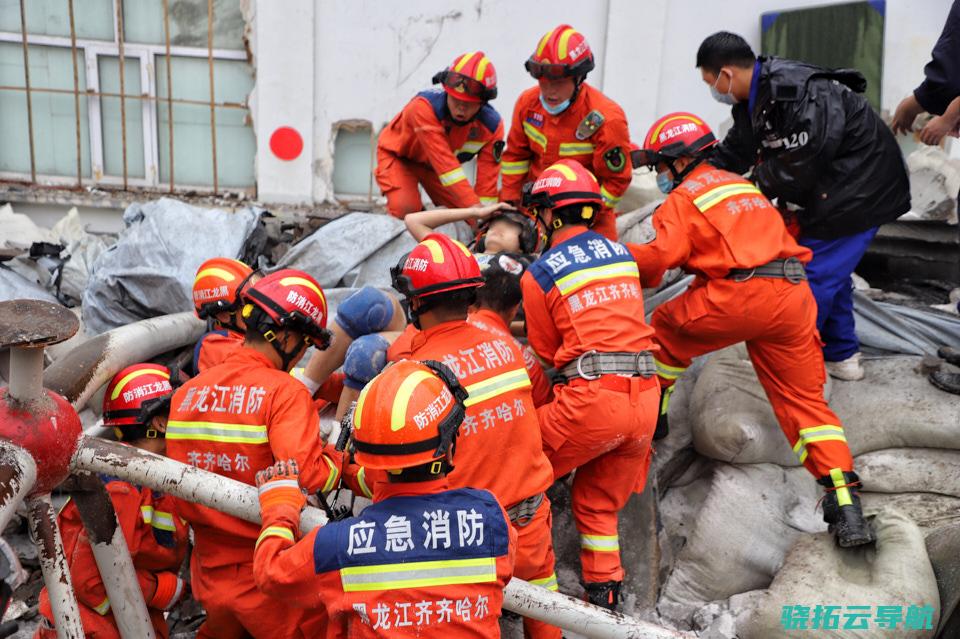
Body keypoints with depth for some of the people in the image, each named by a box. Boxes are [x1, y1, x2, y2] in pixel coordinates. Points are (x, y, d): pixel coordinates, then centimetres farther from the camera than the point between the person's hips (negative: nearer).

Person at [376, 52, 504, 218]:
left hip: (434, 165, 4)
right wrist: (474, 206, -51)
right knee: (406, 209, -28)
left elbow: (487, 178, -22)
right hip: (399, 156, -4)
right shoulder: (424, 106, -39)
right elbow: (445, 163, -46)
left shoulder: (492, 125, -24)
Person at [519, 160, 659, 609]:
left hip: (593, 397, -6)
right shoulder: (621, 252, 14)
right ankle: (605, 598, 23)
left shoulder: (539, 274, -2)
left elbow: (547, 353, 6)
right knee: (597, 503, 21)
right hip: (646, 398, 6)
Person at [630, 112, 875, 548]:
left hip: (740, 296, -7)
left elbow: (662, 254, -9)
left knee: (665, 327, 20)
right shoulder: (740, 185, 30)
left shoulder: (683, 197, 5)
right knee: (805, 401, 9)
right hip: (794, 298, 7)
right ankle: (847, 507, 2)